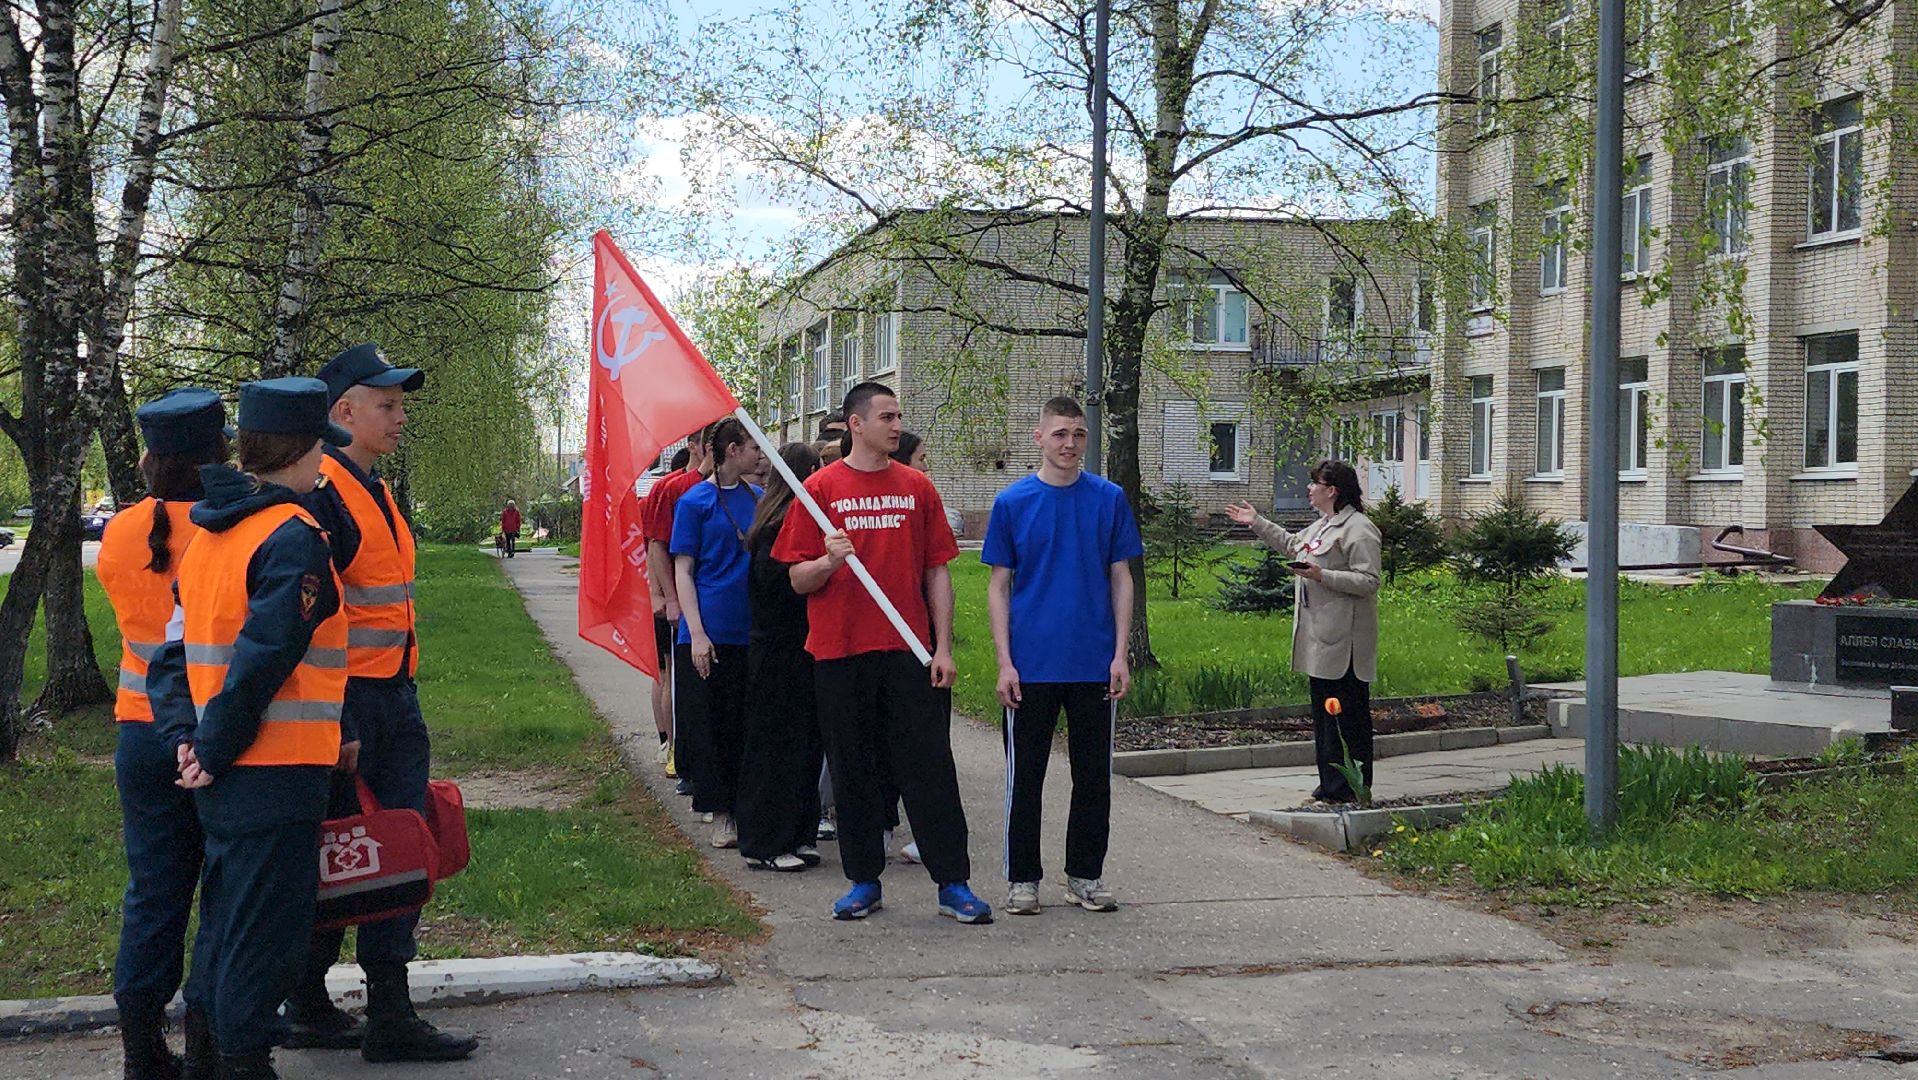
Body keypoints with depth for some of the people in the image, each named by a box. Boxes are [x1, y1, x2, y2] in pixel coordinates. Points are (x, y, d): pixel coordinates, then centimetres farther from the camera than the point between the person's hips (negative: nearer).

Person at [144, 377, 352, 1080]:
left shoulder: (208, 535, 11)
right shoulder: (296, 539, -17)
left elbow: (173, 649, 9)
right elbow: (260, 663, -22)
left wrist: (187, 735, 2)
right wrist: (215, 751, -13)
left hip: (222, 779, 9)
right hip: (276, 777, -9)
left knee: (225, 917, 20)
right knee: (266, 934, 2)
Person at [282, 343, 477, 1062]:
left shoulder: (374, 489, 16)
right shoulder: (318, 491, -15)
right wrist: (334, 727, -22)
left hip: (391, 700, 9)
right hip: (343, 703, -9)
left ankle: (391, 1016, 16)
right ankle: (309, 1011, 13)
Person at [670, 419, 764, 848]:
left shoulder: (757, 498, 10)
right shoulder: (695, 501, -4)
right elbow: (683, 571, -5)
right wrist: (696, 633, -13)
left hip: (752, 631, 5)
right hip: (710, 631, -5)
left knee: (750, 722, 6)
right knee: (711, 723, -1)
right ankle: (721, 814, 5)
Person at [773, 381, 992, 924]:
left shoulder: (916, 487, 8)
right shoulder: (821, 488, 2)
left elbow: (937, 571, 8)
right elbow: (798, 581, 2)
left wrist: (943, 648, 1)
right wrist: (829, 562, -20)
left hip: (908, 651, 1)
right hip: (840, 653, -1)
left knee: (930, 765, 0)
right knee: (852, 769, 6)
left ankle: (952, 882, 4)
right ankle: (864, 880, 17)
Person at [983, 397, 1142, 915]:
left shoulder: (1109, 499, 3)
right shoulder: (1012, 503, 0)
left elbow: (1120, 579, 6)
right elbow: (998, 586, 2)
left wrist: (1120, 655, -2)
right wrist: (1004, 662, -6)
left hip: (1095, 665, 1)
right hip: (1031, 665, -1)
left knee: (1093, 775, 8)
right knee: (1025, 775, 5)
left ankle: (1085, 876, 20)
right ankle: (1022, 879, 16)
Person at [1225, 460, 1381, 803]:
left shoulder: (1359, 529, -14)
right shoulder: (1322, 525, 18)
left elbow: (1368, 582, -20)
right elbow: (1292, 544, 37)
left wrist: (1322, 576, -25)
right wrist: (1257, 523, 37)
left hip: (1343, 642, -11)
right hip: (1320, 638, 11)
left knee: (1347, 713, -6)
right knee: (1323, 709, 14)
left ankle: (1353, 788, -1)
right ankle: (1331, 784, 21)